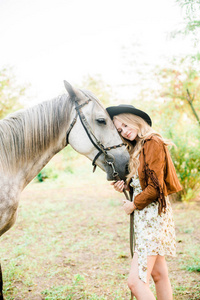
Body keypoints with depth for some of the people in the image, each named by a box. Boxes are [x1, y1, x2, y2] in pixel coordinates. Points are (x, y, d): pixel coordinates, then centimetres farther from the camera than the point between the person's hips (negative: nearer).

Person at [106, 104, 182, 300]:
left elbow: (155, 187, -18)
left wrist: (133, 205, -7)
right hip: (144, 216, 10)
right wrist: (125, 184, 2)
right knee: (158, 274, 16)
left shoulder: (153, 143, -15)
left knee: (135, 282, -13)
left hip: (152, 215, -10)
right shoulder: (137, 148, 14)